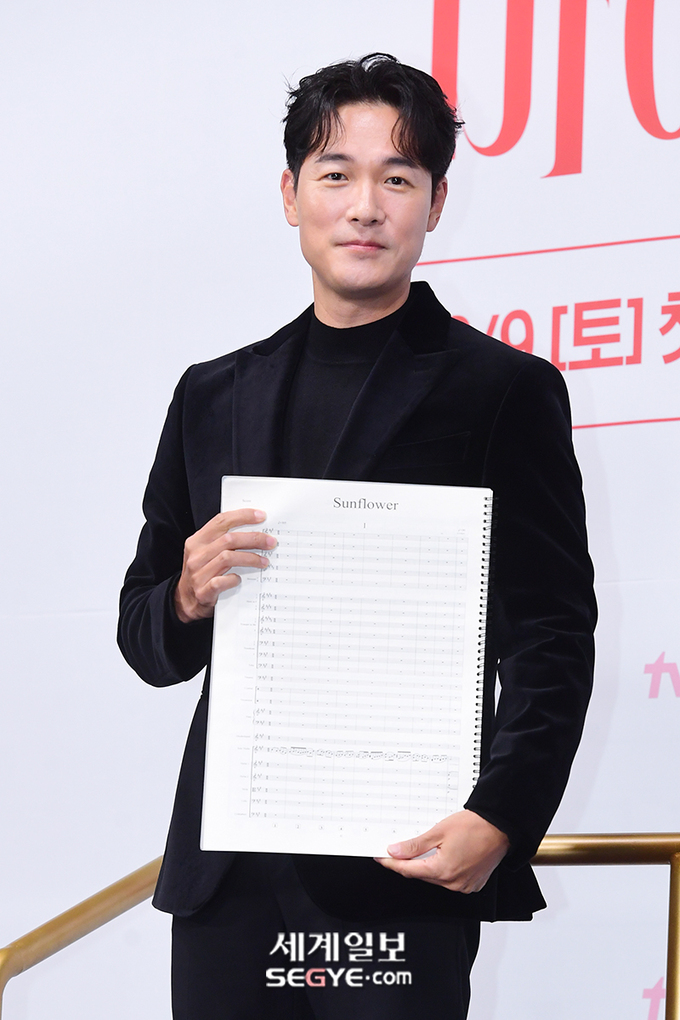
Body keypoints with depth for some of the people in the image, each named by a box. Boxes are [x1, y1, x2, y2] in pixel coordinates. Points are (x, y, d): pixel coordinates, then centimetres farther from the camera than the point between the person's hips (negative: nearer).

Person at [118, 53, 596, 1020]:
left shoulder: (507, 392, 1)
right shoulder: (214, 396, 14)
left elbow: (552, 641, -4)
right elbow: (146, 640, 18)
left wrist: (499, 821, -18)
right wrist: (185, 603, -5)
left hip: (405, 876, -4)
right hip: (227, 875, 4)